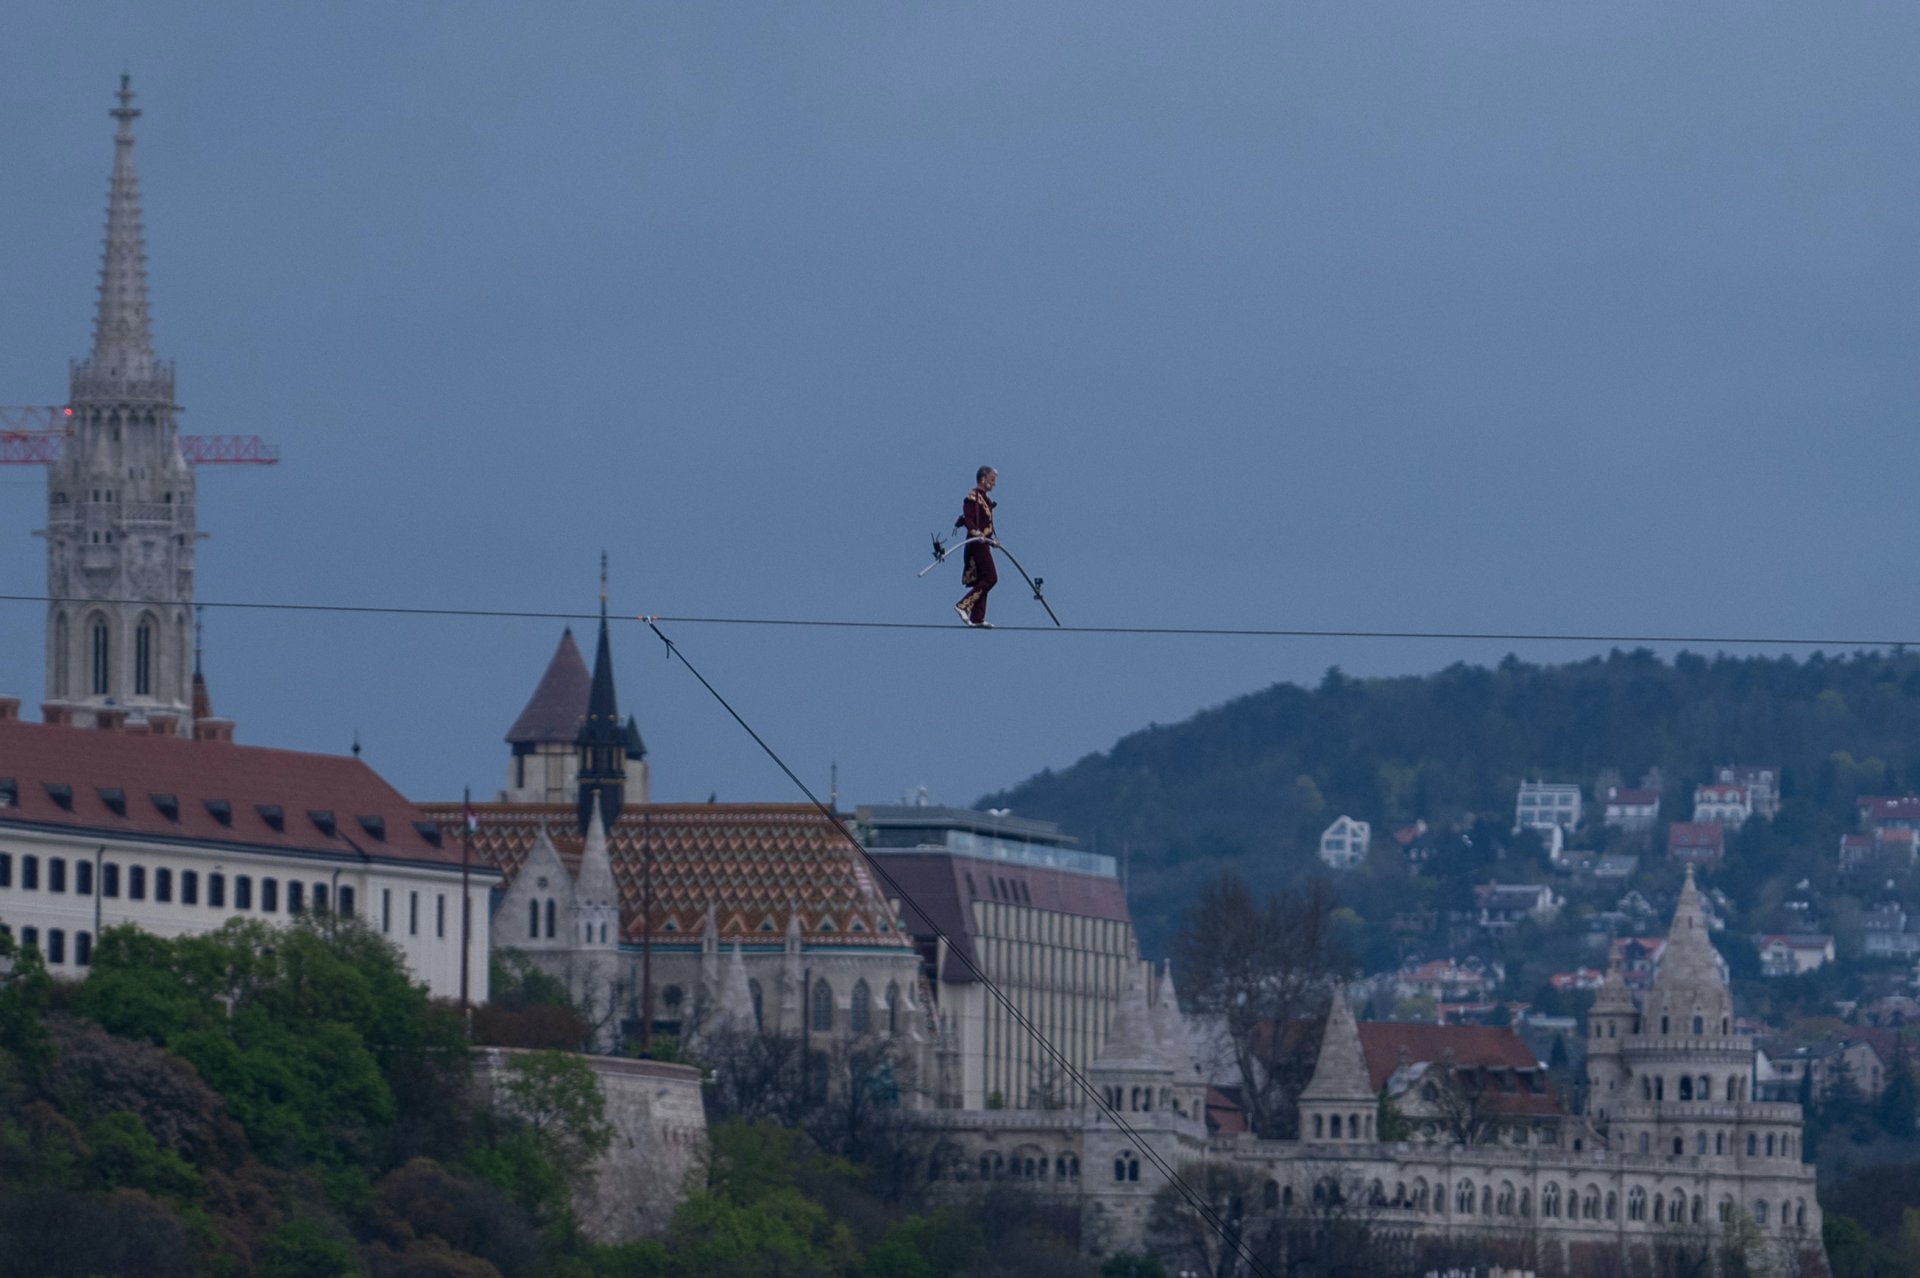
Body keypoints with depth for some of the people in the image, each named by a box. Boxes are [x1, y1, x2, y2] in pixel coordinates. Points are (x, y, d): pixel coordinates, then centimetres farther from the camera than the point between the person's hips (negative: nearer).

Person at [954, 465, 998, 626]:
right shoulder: (973, 497, -10)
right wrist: (975, 532, -38)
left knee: (982, 581, 8)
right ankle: (963, 605, -15)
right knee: (991, 578, -15)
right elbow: (968, 518, -22)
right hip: (977, 543, -10)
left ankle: (977, 619, 8)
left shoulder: (984, 498, 19)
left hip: (983, 543, 10)